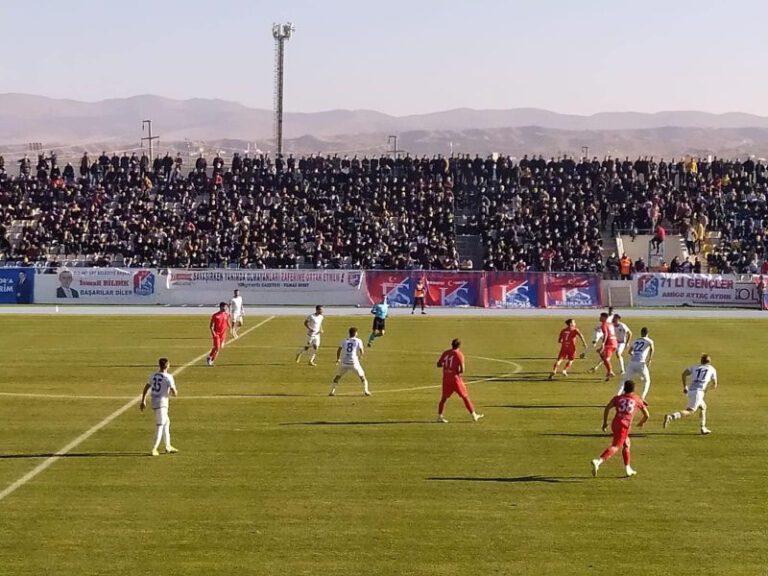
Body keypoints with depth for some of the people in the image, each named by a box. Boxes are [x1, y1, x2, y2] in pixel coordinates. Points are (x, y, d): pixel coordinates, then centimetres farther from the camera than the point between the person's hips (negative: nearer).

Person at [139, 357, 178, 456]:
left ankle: (168, 447, 28)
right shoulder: (168, 377, -13)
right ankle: (154, 449, -6)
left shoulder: (153, 375, 7)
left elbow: (146, 388, 14)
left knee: (166, 423, 21)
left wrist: (143, 401, 21)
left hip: (154, 403, 8)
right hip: (162, 403, -8)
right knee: (160, 426, -3)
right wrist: (175, 391, 9)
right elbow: (174, 393, -15)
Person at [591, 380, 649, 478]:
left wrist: (604, 422, 9)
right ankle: (598, 461, -36)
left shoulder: (617, 398, 16)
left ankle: (628, 469, 29)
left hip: (615, 423, 5)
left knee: (626, 444, 25)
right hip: (624, 425, -5)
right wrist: (642, 422, 40)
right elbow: (647, 415, 19)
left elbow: (607, 408, 2)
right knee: (615, 447, -13)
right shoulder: (637, 400, 14)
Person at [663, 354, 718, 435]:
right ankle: (670, 417, -35)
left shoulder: (695, 367, 22)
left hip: (690, 391, 6)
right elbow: (715, 384, 18)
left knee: (703, 407, 28)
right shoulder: (712, 369, 14)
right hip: (698, 392, -6)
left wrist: (685, 386, 14)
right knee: (689, 411, -13)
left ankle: (703, 428, 26)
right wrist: (713, 387, 42)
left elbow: (684, 373, 7)